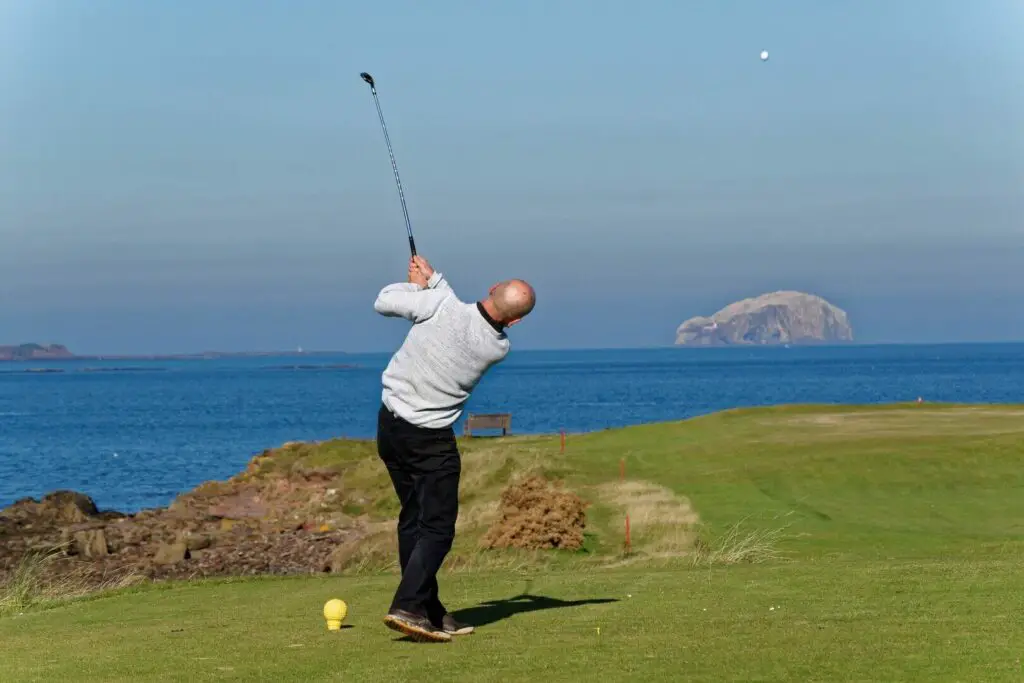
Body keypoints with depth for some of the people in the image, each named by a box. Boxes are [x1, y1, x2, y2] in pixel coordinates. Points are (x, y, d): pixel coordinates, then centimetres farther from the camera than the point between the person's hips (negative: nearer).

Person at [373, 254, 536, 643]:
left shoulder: (439, 305, -17)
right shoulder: (498, 349, -12)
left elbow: (384, 302, -4)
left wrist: (421, 283, 12)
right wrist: (432, 279, 11)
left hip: (390, 424, 4)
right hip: (431, 440, -4)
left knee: (413, 519, 12)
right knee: (438, 527, 1)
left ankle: (429, 612, 16)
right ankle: (407, 607, -16)